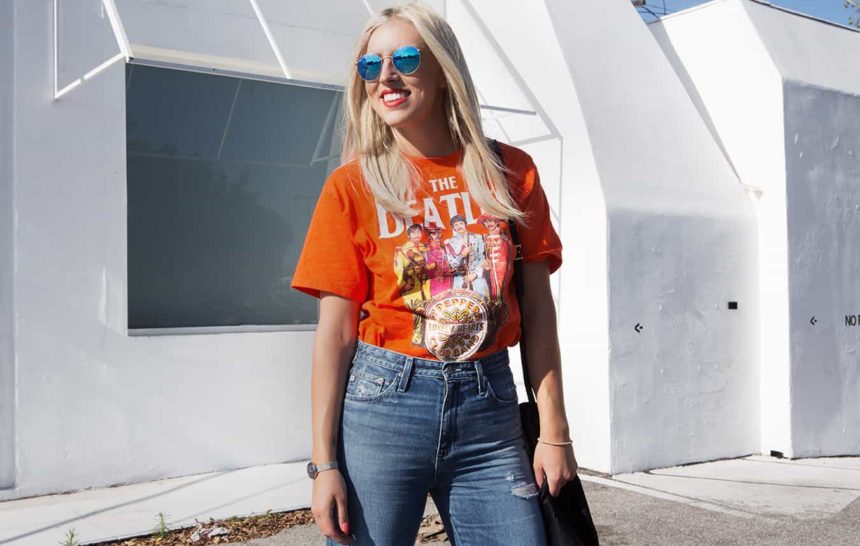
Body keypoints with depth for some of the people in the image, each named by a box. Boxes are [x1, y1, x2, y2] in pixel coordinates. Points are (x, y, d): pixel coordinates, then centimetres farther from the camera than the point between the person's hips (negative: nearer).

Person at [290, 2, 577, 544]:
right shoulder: (353, 185, 0)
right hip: (384, 400, -1)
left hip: (490, 404, 2)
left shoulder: (511, 172, 4)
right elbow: (335, 330, -3)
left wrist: (555, 431, 2)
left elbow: (538, 310, 5)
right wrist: (324, 463, -6)